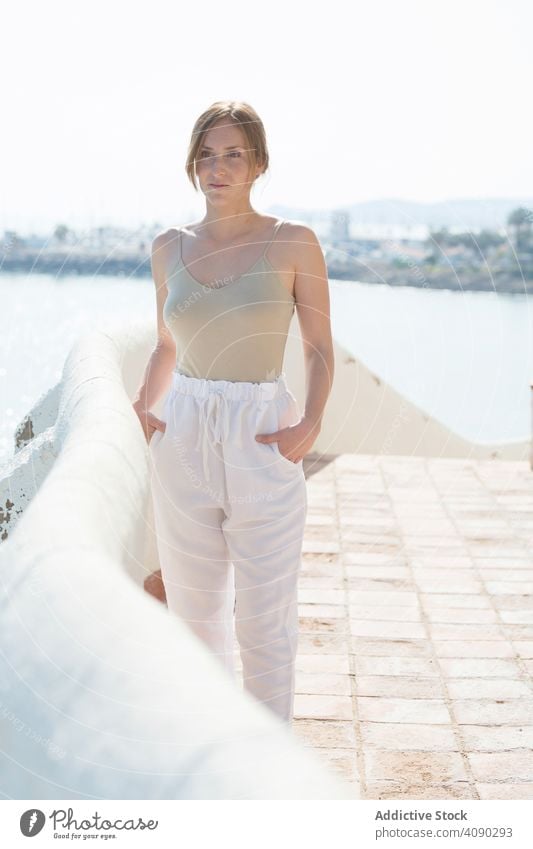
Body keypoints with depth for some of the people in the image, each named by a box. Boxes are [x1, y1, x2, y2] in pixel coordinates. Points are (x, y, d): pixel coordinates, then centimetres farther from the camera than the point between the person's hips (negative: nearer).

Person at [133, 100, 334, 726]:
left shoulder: (293, 243, -3)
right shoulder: (169, 248, 7)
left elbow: (319, 348, 1)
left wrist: (310, 423, -14)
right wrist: (139, 409, 1)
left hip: (263, 444, -3)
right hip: (183, 441, 4)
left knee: (265, 620, 2)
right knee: (194, 612, 12)